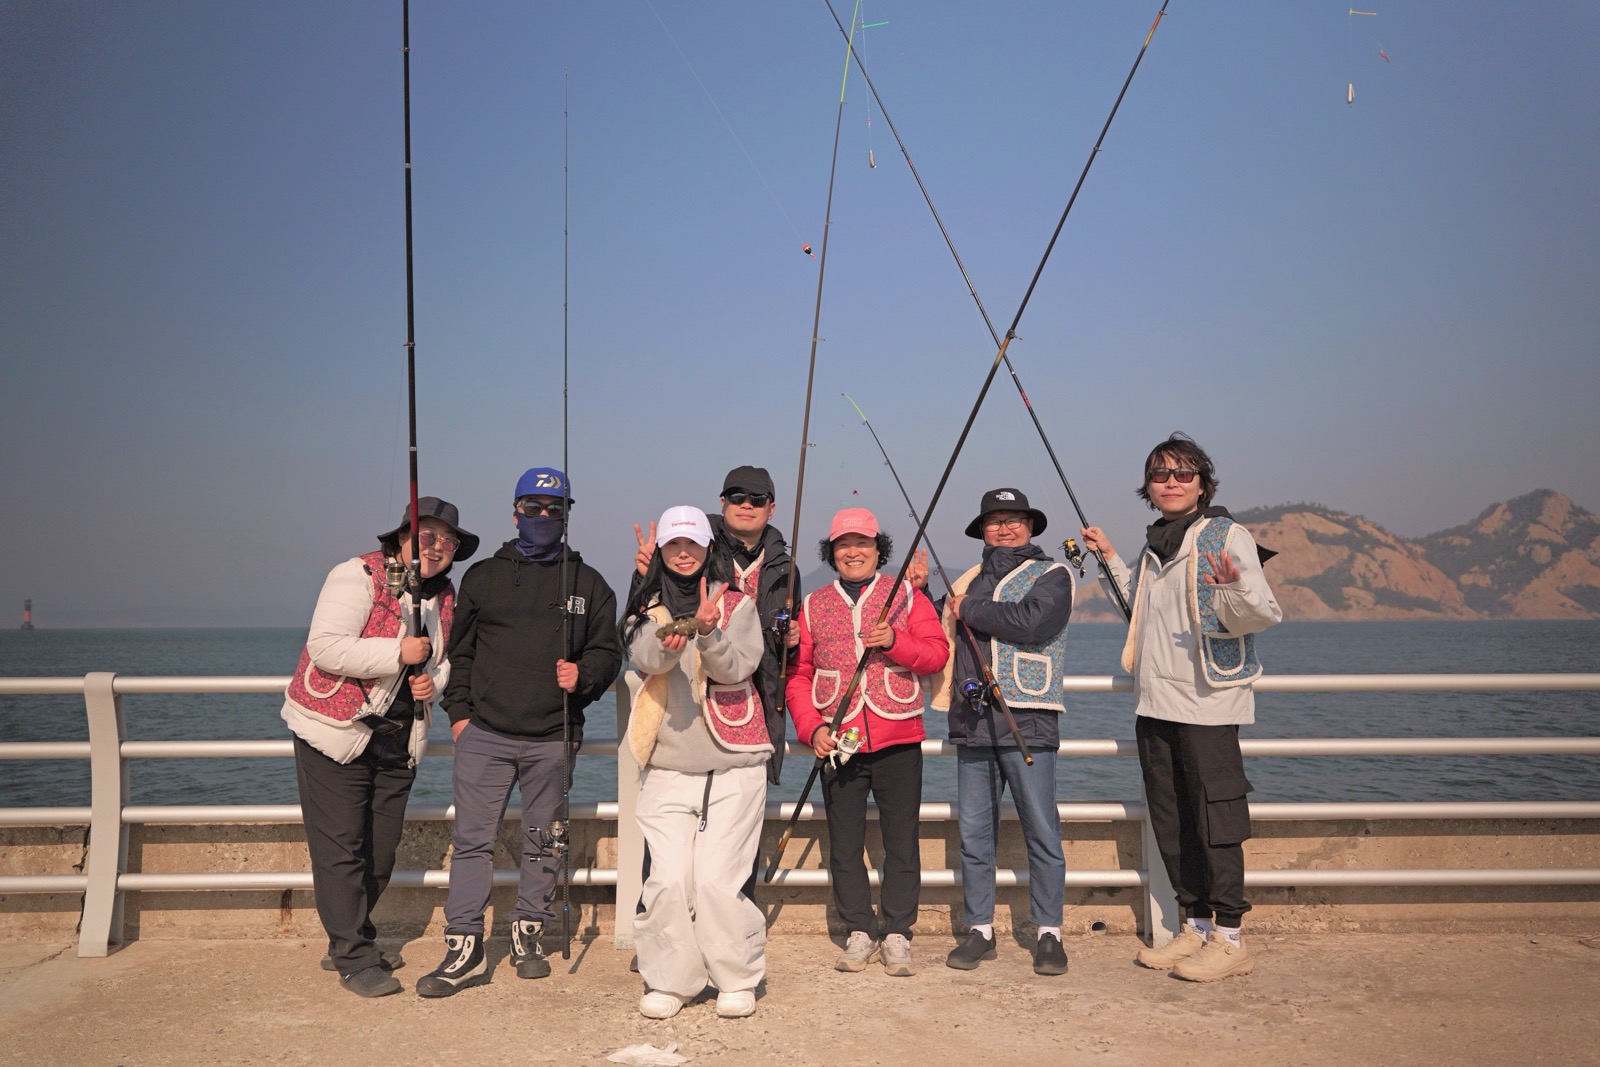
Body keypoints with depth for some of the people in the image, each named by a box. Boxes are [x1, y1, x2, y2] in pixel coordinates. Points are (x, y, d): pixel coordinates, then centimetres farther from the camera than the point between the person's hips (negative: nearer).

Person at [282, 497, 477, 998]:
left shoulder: (444, 595, 8)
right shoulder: (358, 576, -14)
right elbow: (326, 647, -24)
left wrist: (434, 679, -3)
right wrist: (398, 653, -25)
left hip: (398, 742, 7)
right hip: (335, 734, -7)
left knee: (381, 852, 13)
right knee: (340, 849, -4)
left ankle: (346, 942, 31)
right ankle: (356, 959, 7)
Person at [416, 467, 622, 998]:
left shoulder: (587, 583, 9)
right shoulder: (482, 577, 11)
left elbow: (607, 652, 9)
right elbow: (460, 651, 14)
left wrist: (582, 675, -12)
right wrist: (458, 711, 5)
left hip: (552, 740, 0)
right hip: (484, 735, 0)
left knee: (543, 843, 9)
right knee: (472, 840, -2)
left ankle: (528, 935, 24)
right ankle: (465, 949, 5)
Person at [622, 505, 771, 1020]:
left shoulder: (737, 605, 6)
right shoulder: (646, 611, 11)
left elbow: (737, 667, -10)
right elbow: (644, 659, -12)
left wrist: (708, 633, -29)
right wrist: (669, 639, -34)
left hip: (732, 768, -2)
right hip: (666, 769, 2)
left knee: (717, 880, -8)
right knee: (668, 879, -6)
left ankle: (738, 980, 12)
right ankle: (669, 982, 13)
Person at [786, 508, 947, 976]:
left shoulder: (907, 595, 7)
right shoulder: (813, 606, 11)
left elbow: (938, 653, -1)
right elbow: (798, 674, 9)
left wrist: (895, 640, -19)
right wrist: (811, 727, -4)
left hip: (898, 740, -1)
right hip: (838, 742, 2)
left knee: (901, 841, 2)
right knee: (844, 844, 5)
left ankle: (897, 936, 12)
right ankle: (859, 934, 18)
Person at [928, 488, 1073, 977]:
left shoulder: (1051, 574, 3)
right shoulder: (968, 581, 20)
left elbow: (1031, 622, -16)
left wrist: (969, 610, -7)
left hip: (1027, 721, -5)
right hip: (972, 724, 5)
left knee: (1041, 831, -2)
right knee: (974, 833, 7)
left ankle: (1049, 933, 9)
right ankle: (979, 929, 17)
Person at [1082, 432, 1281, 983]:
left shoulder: (1227, 535, -6)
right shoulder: (1154, 545, 16)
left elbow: (1262, 612, -16)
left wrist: (1236, 588, -37)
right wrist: (1110, 558, 26)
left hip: (1205, 703, -8)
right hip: (1154, 704, 8)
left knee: (1214, 819, -4)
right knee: (1170, 823, 12)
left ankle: (1230, 939, 8)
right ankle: (1197, 926, 24)